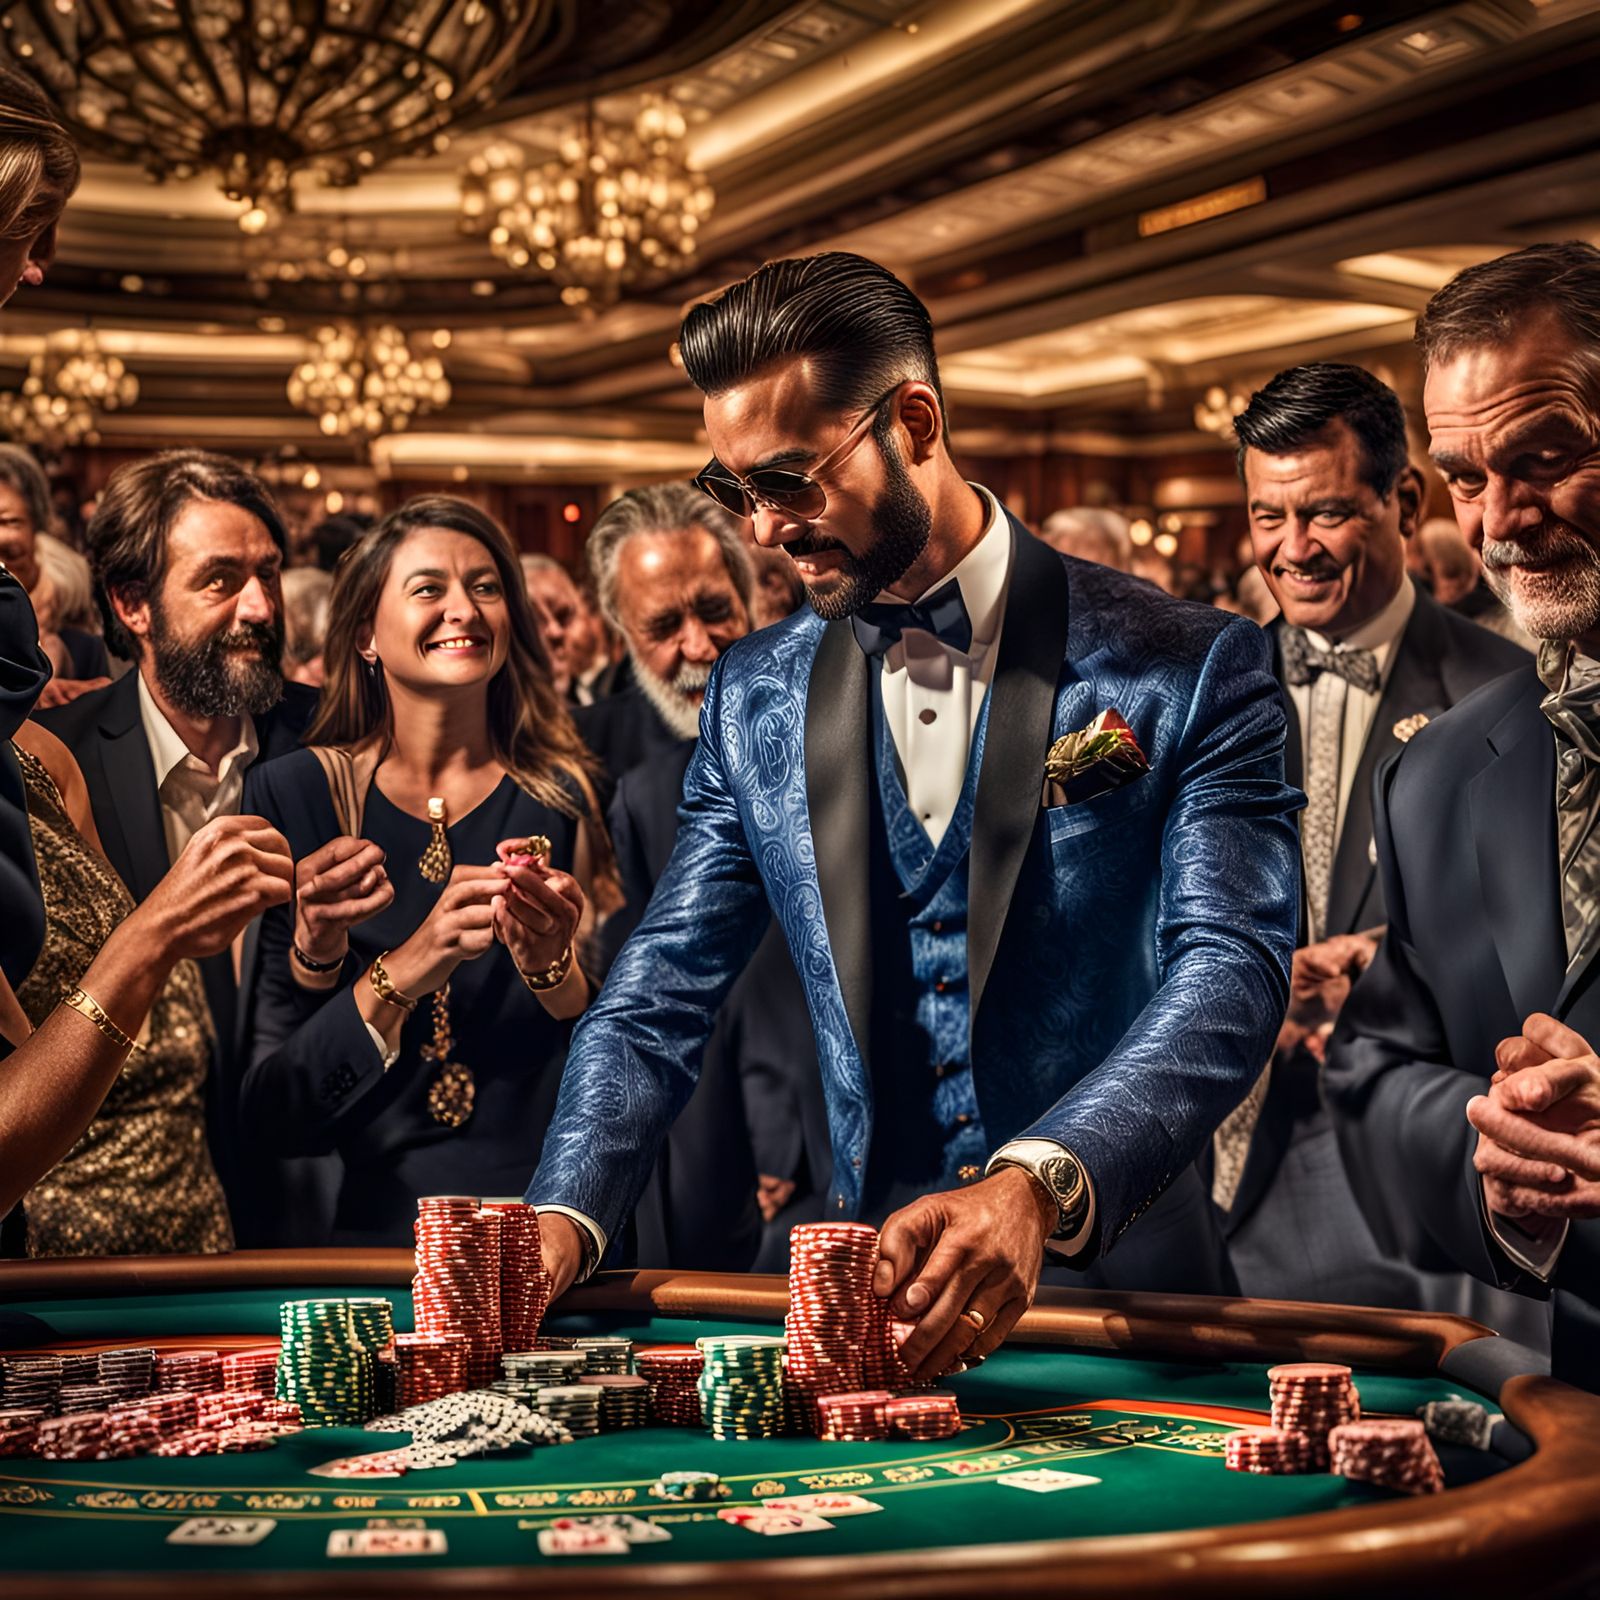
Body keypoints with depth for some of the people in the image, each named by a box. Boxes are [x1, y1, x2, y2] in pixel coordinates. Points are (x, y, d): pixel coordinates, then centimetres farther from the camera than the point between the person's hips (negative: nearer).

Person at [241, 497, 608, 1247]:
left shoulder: (561, 798, 5)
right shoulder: (291, 792, 2)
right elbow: (269, 1109, -3)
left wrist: (552, 967, -13)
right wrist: (407, 967, -18)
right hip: (364, 1223, -1)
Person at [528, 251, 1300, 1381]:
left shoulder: (1187, 671, -3)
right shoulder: (754, 699, 10)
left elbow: (1233, 969, -14)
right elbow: (666, 993, 9)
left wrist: (1038, 1184, -31)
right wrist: (565, 1216, -9)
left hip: (1118, 1284, -3)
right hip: (865, 1287, 3)